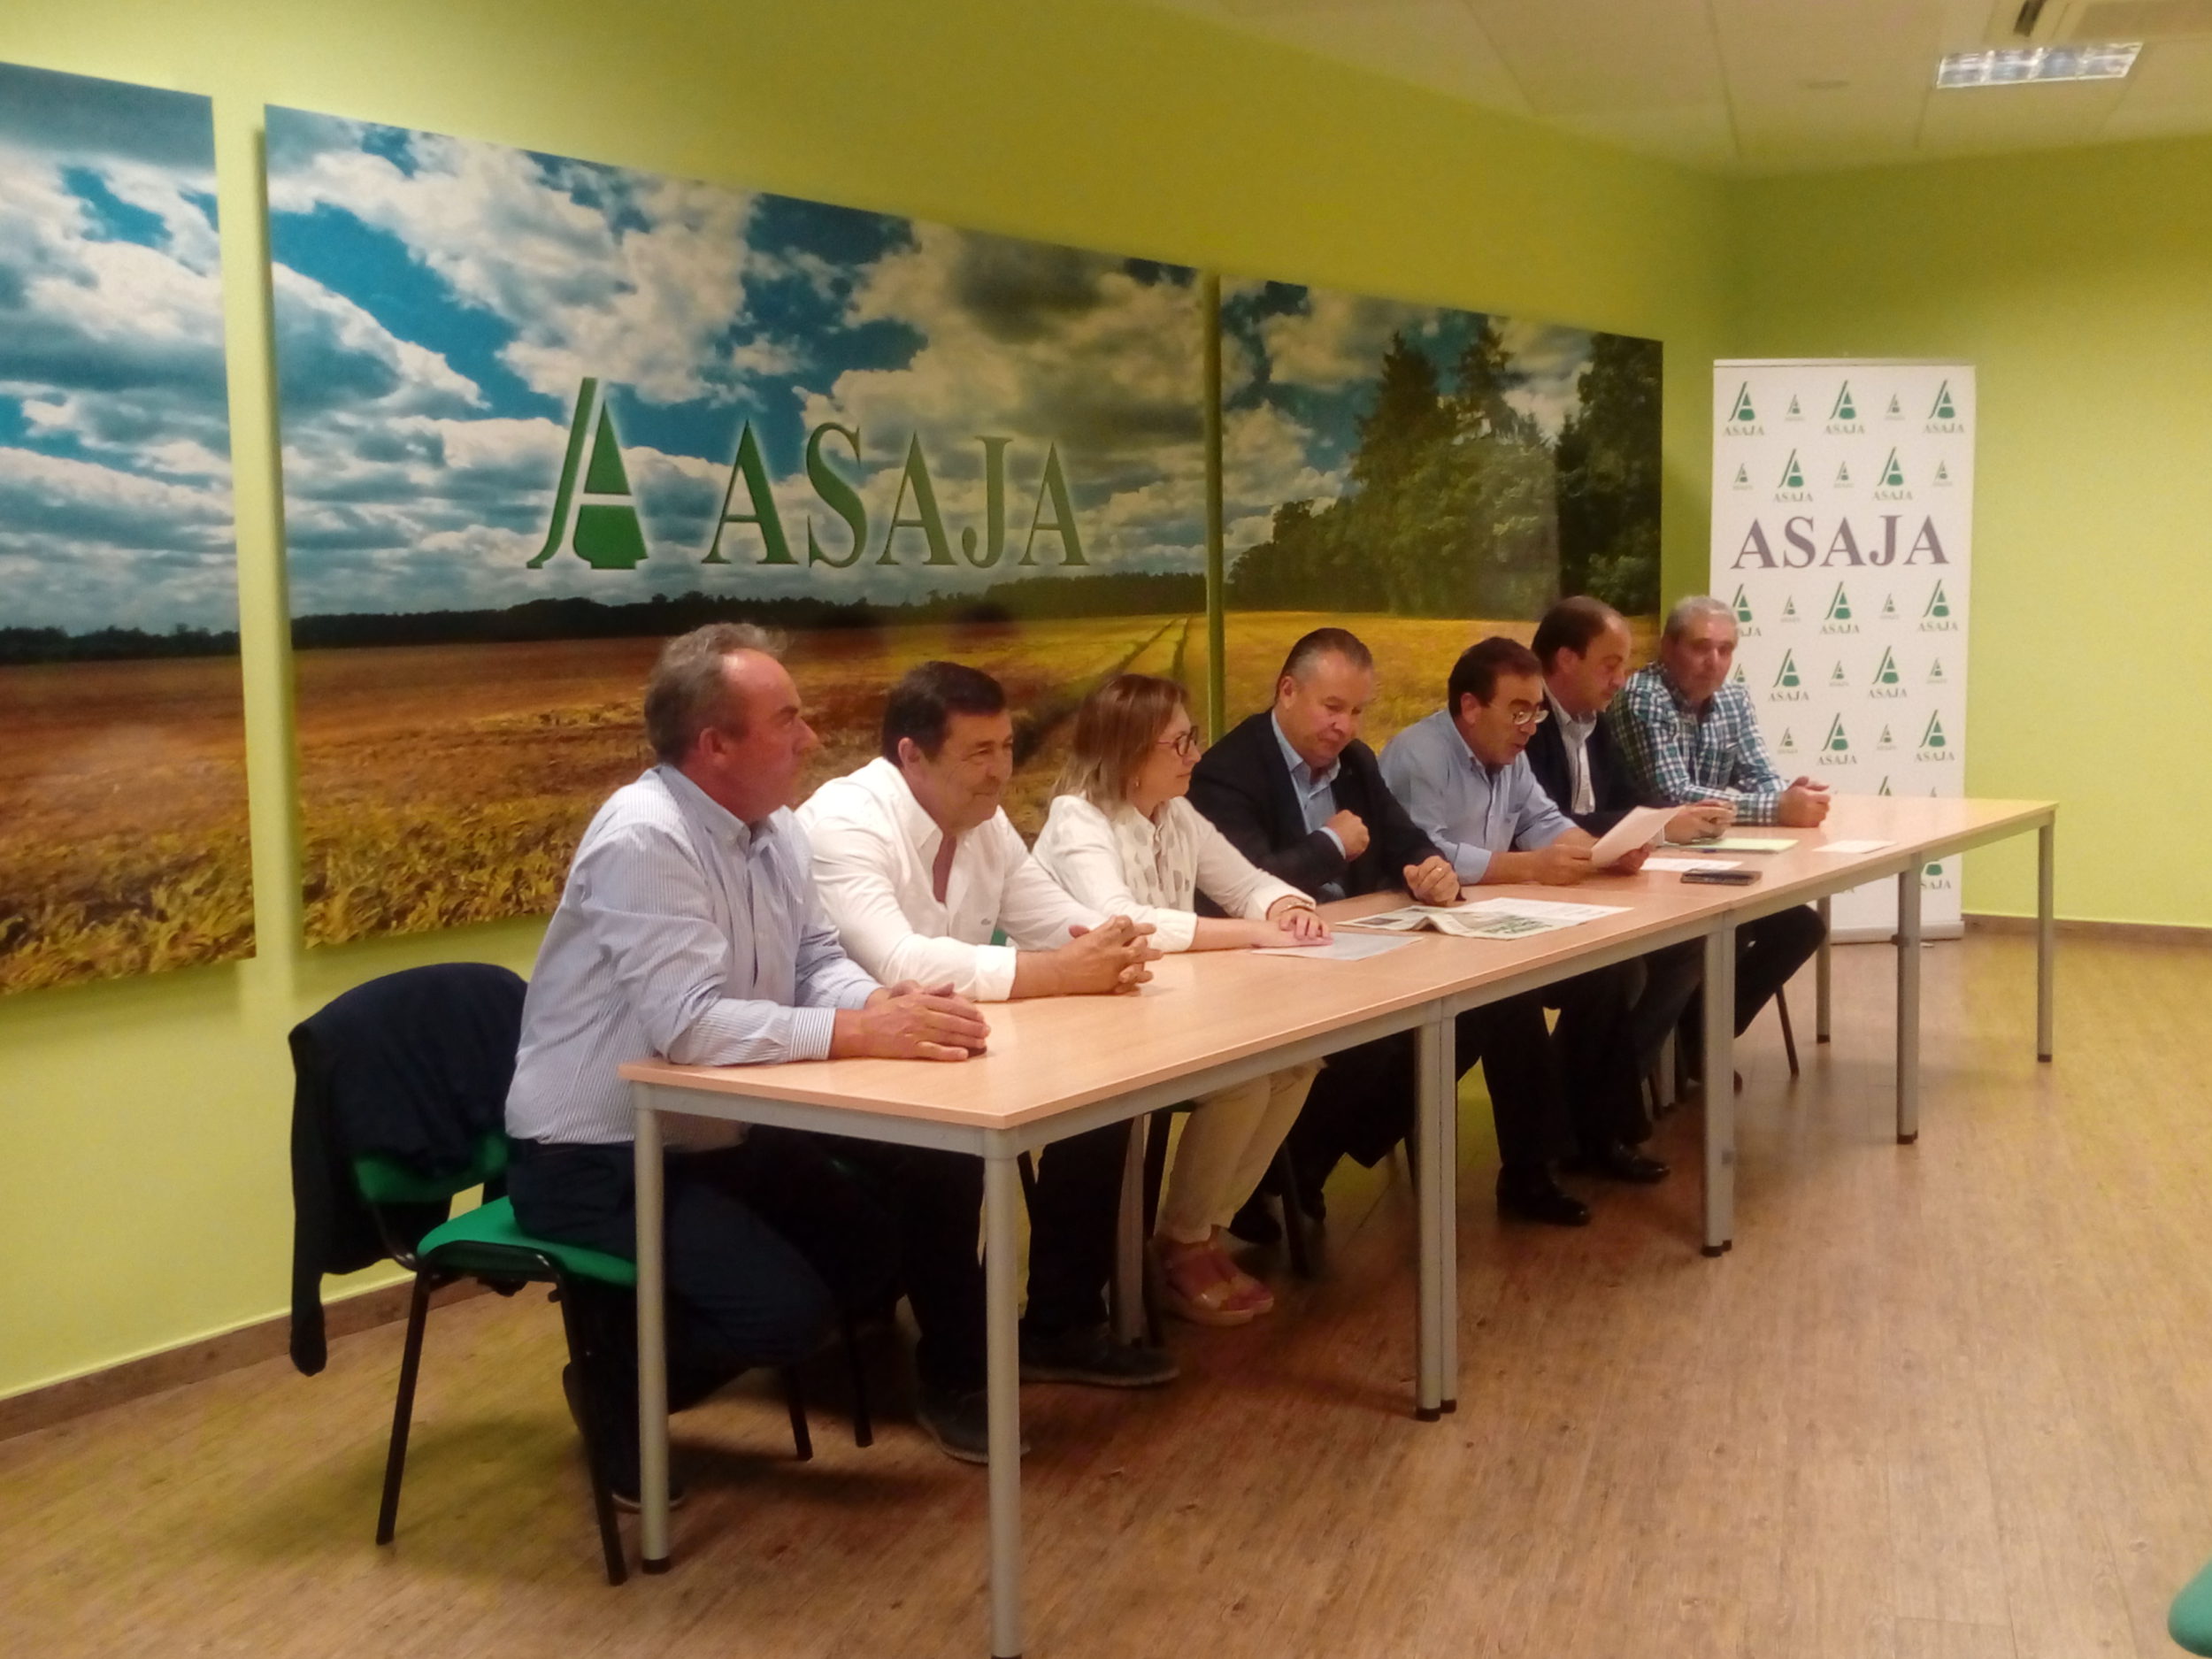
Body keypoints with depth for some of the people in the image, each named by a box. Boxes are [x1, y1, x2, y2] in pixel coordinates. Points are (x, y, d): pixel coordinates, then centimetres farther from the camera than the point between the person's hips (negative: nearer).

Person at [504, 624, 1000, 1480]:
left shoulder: (775, 828, 2)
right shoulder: (643, 838, -26)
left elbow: (818, 960, 5)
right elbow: (686, 1025, -34)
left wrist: (882, 1004, -18)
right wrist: (862, 1032, -33)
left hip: (718, 1132, 9)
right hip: (597, 1157, -9)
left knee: (881, 1246, 5)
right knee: (785, 1306, -20)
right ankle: (616, 1390, 5)